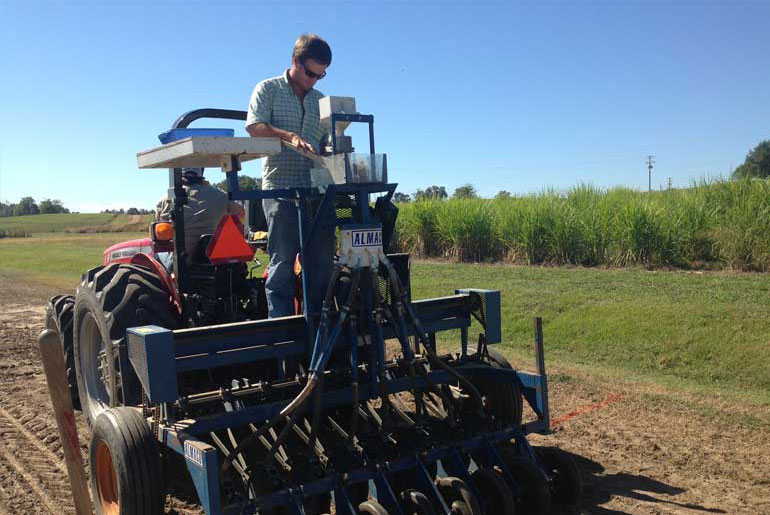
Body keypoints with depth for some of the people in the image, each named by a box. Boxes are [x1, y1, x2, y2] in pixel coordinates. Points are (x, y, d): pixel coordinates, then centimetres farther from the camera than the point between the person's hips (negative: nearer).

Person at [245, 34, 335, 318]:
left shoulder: (320, 100, 21)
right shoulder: (268, 89, 7)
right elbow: (254, 126, -8)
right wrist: (290, 137, -22)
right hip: (280, 189, -5)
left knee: (322, 261, 4)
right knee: (283, 261, -5)